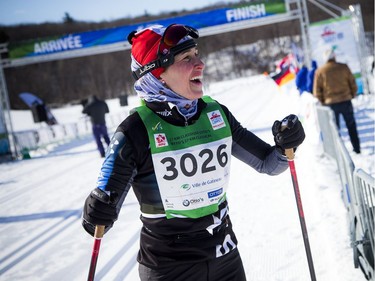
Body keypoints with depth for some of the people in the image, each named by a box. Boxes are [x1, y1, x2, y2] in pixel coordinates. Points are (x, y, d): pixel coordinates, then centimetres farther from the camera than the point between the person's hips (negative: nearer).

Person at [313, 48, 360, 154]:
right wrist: (353, 94, 19)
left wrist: (321, 102, 10)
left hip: (331, 103, -1)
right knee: (351, 126, 13)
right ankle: (356, 148, 17)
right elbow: (352, 82, 4)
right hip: (346, 101, 1)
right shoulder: (344, 67, -2)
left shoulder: (320, 71, -3)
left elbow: (317, 90, -1)